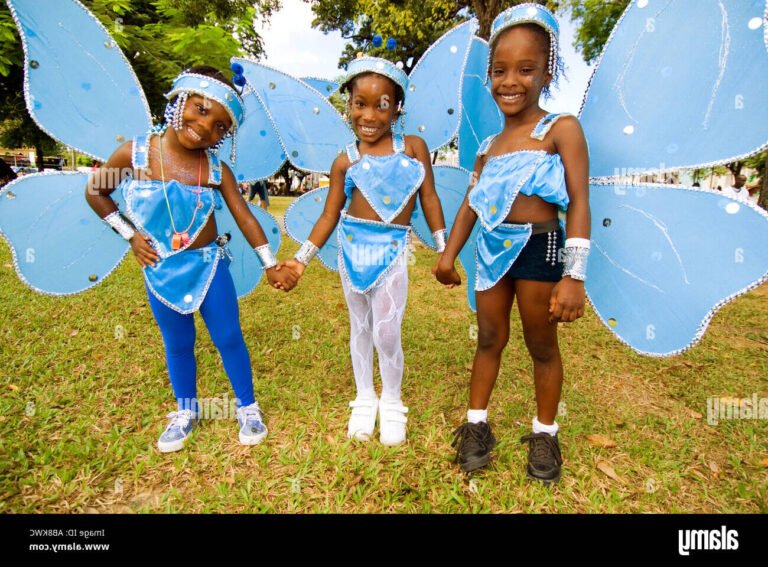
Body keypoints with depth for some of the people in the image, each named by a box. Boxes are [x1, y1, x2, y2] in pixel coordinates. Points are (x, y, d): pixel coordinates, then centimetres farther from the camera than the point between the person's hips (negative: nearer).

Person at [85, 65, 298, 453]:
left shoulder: (217, 169, -8)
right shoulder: (135, 153, -9)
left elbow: (245, 218, -4)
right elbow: (95, 192, 5)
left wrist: (271, 265, -6)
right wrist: (129, 234, -3)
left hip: (208, 264, 0)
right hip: (161, 270, 1)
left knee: (229, 338, 7)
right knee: (177, 344, 15)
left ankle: (247, 407, 27)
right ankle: (186, 411, 36)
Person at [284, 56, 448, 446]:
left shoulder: (413, 146, 2)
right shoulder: (345, 161, 2)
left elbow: (429, 199, 5)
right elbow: (329, 215, 5)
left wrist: (444, 250, 3)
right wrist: (301, 258, 1)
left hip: (392, 249, -1)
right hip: (352, 248, 2)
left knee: (387, 333, -4)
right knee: (360, 328, 13)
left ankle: (391, 403, 22)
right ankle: (364, 399, 31)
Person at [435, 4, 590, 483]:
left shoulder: (561, 129, -6)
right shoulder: (490, 145, 11)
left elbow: (579, 203, -12)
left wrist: (574, 275, -19)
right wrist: (449, 253, 11)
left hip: (540, 248, -5)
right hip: (492, 249, 5)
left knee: (542, 346, 10)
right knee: (489, 340, 14)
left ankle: (545, 434, 29)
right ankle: (477, 423, 29)